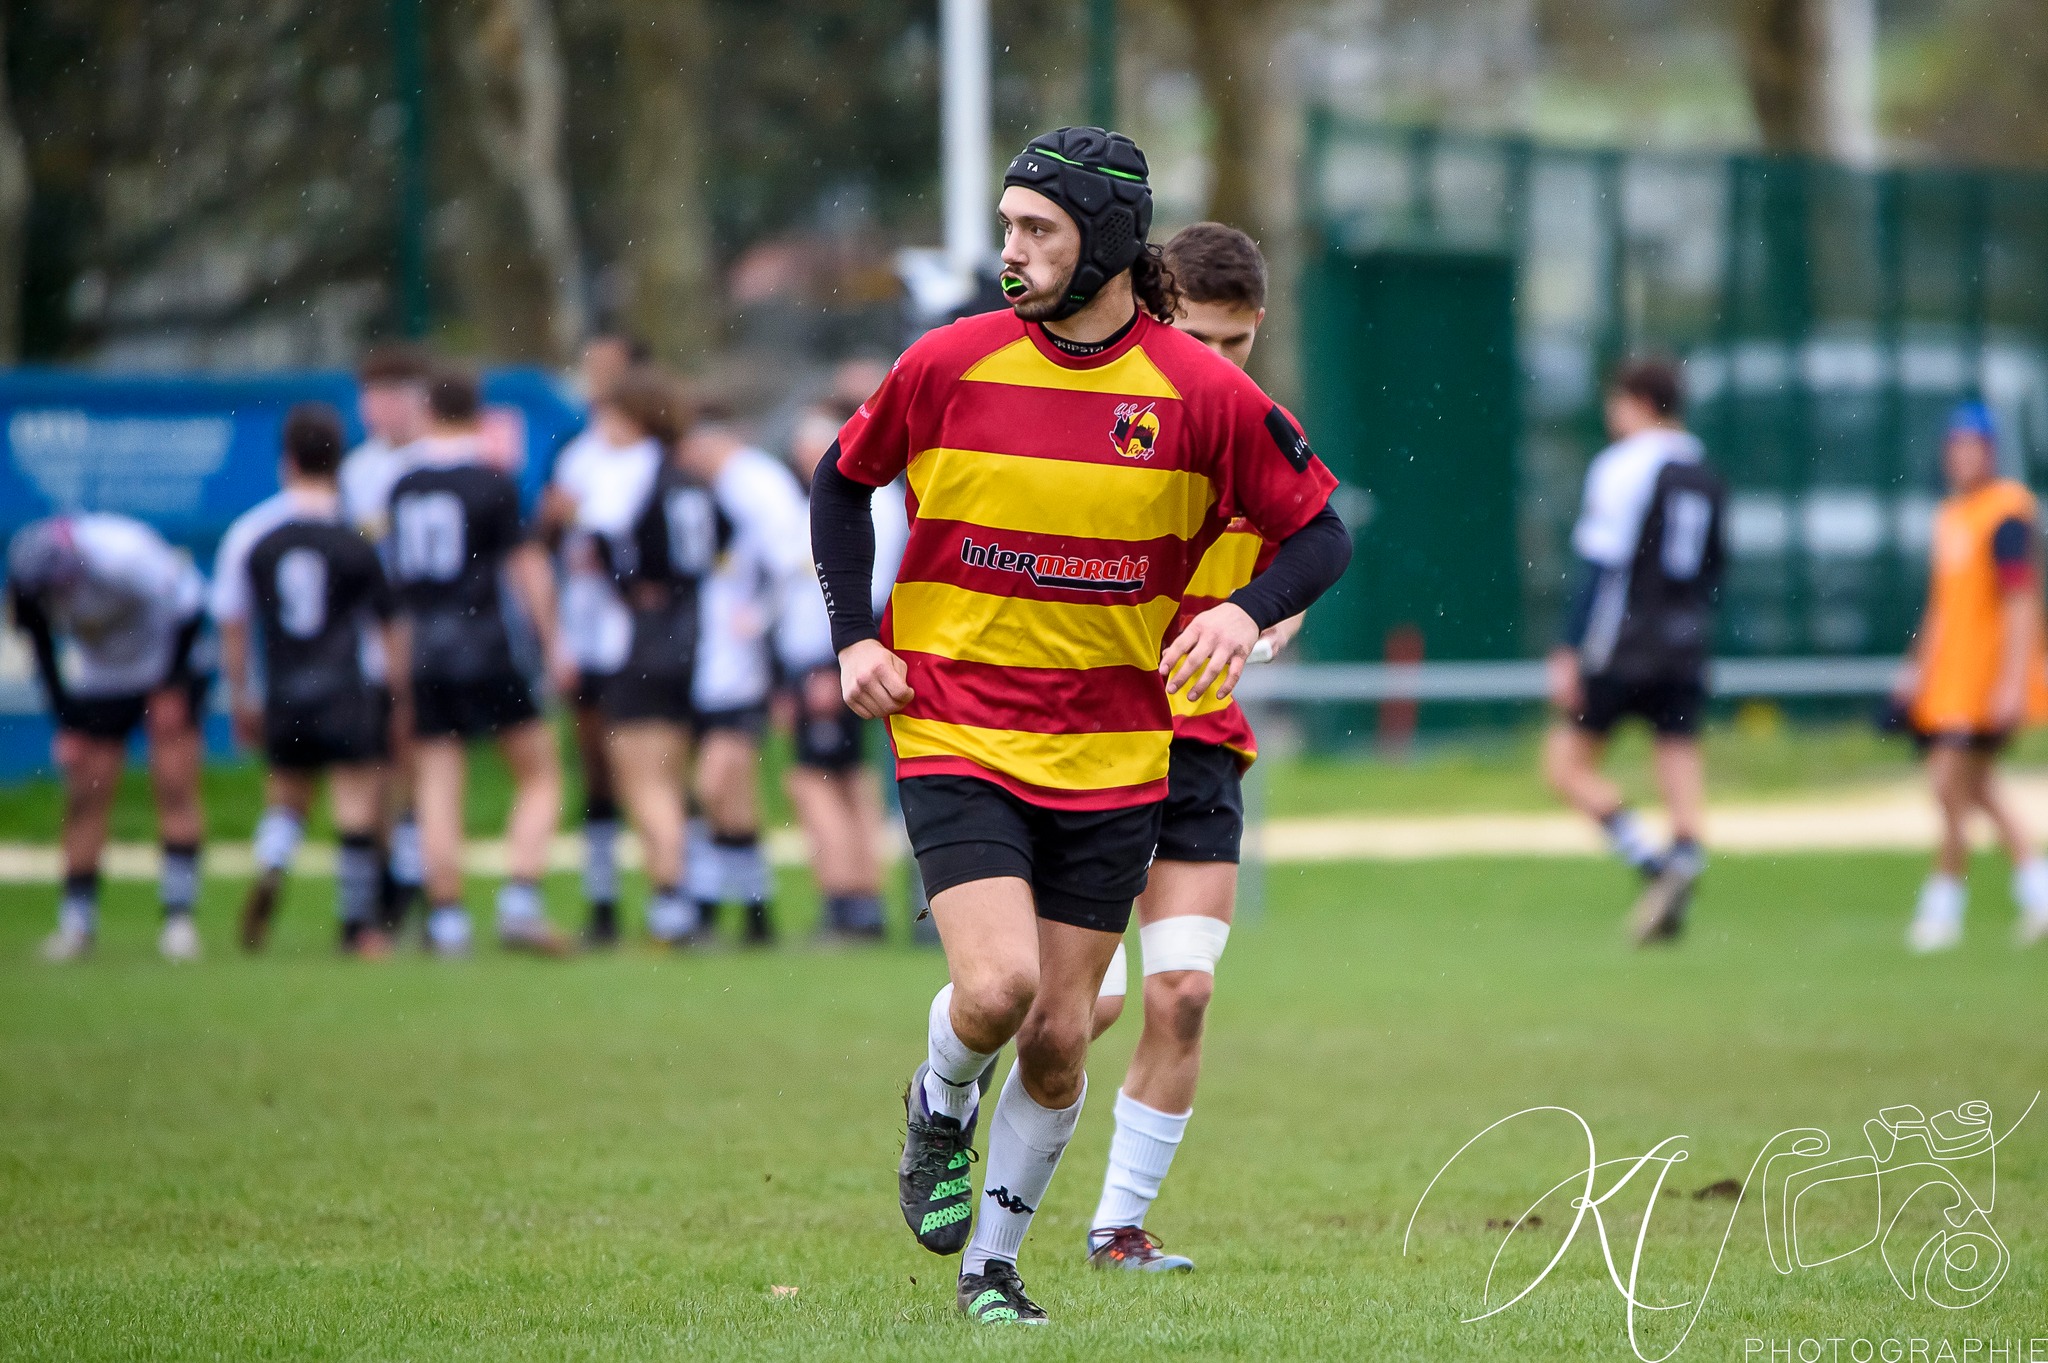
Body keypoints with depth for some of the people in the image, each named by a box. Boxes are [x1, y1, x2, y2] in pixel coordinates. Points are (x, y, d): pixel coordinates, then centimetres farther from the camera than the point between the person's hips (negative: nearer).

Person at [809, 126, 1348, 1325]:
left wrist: (1247, 611, -19)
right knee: (996, 987, -20)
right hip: (956, 735, -1)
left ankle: (993, 1263, 23)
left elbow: (1321, 533, 1)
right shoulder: (949, 365, -5)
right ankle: (940, 1113, 15)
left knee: (1058, 1034, 4)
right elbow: (845, 482, 12)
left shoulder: (1204, 393, -7)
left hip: (1111, 756, 1)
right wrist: (854, 635, 1)